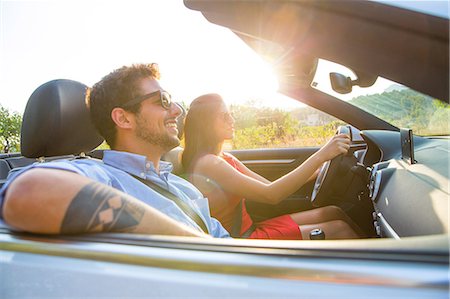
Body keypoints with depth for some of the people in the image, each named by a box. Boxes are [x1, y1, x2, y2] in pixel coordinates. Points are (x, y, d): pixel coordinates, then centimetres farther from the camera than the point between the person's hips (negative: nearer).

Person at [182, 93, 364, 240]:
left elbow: (270, 186, 7)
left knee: (333, 212, 4)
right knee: (339, 229, -9)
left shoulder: (225, 159, 9)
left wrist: (320, 169, 1)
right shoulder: (206, 163, -21)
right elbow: (270, 195, -28)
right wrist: (320, 156, -25)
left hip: (249, 230, 9)